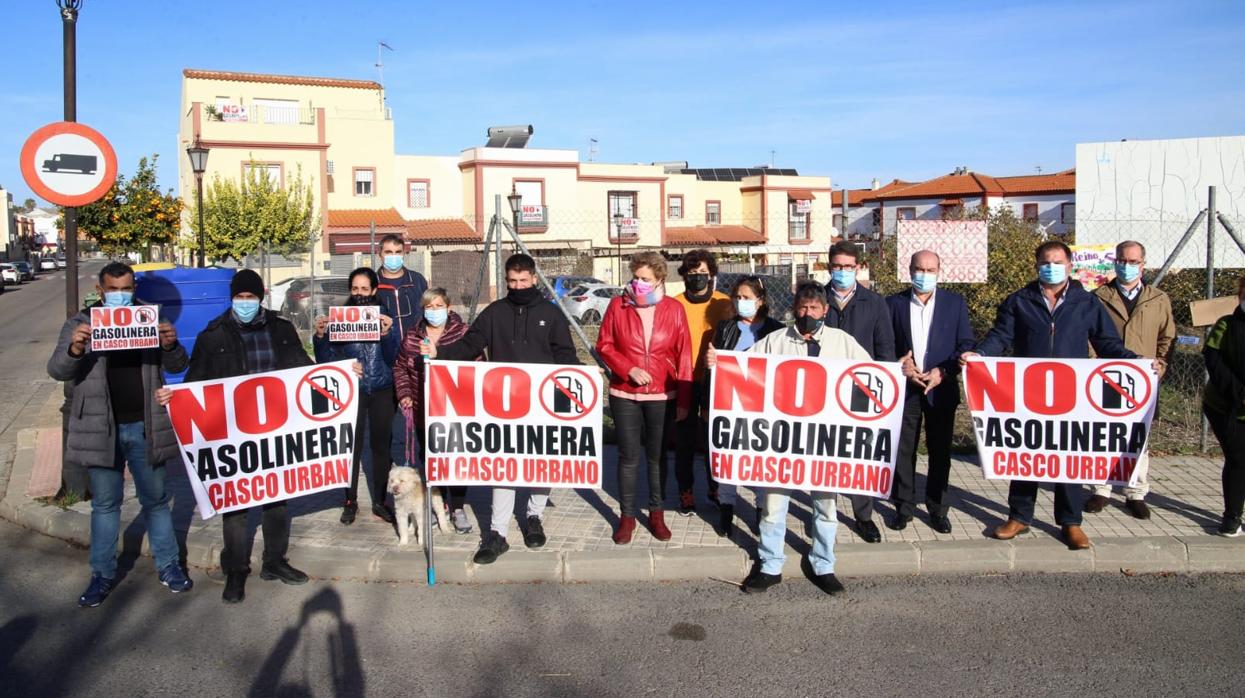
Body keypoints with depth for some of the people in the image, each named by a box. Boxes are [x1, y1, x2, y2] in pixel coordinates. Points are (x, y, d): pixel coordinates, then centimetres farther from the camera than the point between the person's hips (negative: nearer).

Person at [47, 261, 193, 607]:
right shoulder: (81, 323, 0)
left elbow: (176, 366, 1)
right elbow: (57, 370, -8)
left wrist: (170, 346, -23)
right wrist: (75, 349, -31)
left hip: (145, 427, 1)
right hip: (101, 429, 0)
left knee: (155, 499, 11)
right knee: (105, 503, 11)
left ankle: (168, 566, 22)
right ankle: (102, 574, 22)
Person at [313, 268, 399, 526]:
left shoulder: (385, 317, 1)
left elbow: (391, 358, -6)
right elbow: (325, 360, -1)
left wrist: (387, 333, -22)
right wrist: (320, 336, -18)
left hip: (381, 391, 1)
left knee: (381, 446, 7)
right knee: (351, 446, 0)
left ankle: (379, 501, 20)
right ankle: (350, 501, 16)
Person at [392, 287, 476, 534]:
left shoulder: (463, 333, -3)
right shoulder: (412, 337, 7)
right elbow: (400, 368, 16)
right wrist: (404, 394, 4)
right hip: (423, 412, 3)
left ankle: (457, 509, 15)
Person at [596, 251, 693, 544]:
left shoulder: (674, 309, -4)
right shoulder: (618, 305, -4)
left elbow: (684, 357, -2)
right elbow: (604, 345, 0)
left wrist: (684, 400, -4)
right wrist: (629, 369, -15)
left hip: (662, 396, 0)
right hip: (624, 395, 0)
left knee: (657, 456, 13)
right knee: (628, 456, 5)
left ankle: (656, 513, 28)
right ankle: (627, 516, 19)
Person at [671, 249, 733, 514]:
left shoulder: (723, 303, -1)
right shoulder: (676, 304, -2)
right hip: (683, 380, 0)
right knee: (684, 439, 8)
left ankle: (715, 487, 27)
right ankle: (685, 491, 21)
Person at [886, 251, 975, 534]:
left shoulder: (955, 303, 4)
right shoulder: (894, 303, 4)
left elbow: (966, 345, 1)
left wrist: (944, 372, -12)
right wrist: (900, 366, -13)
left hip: (941, 388, 0)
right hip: (904, 388, 0)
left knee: (940, 451, 8)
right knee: (903, 450, 3)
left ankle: (937, 508, 20)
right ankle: (904, 506, 15)